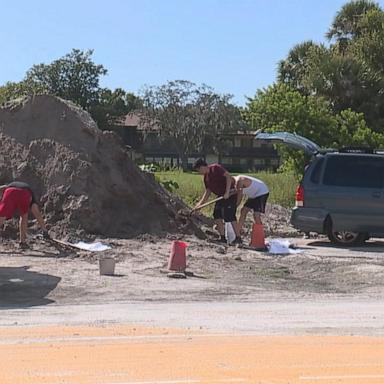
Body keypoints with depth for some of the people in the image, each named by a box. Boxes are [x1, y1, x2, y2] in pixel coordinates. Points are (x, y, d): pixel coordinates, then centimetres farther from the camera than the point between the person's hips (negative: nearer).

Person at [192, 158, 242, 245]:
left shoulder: (215, 168, -15)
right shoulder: (206, 177, 12)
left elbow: (228, 177, -22)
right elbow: (208, 191, 15)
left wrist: (227, 192, -27)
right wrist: (200, 204, 8)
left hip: (230, 194, -10)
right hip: (221, 196, 10)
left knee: (230, 216, -13)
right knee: (217, 215, 7)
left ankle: (238, 238, -6)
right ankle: (222, 238, 13)